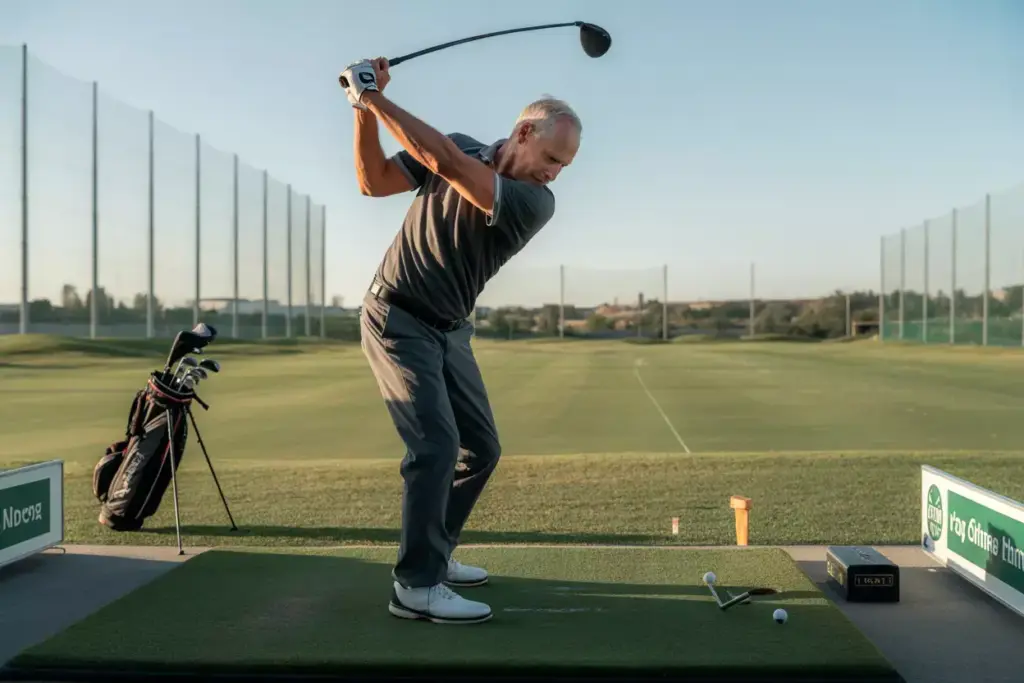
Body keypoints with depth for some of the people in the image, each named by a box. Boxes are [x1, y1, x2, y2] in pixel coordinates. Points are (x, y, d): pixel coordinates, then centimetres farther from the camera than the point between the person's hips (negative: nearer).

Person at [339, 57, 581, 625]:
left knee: (481, 448, 7)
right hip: (397, 317, -4)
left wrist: (376, 98, -26)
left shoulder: (537, 203, -13)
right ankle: (416, 586, -12)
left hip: (450, 330, 4)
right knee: (436, 442, -18)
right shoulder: (459, 147, -9)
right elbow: (373, 181, -7)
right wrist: (364, 109, -19)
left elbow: (447, 163, -27)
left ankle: (431, 553, 24)